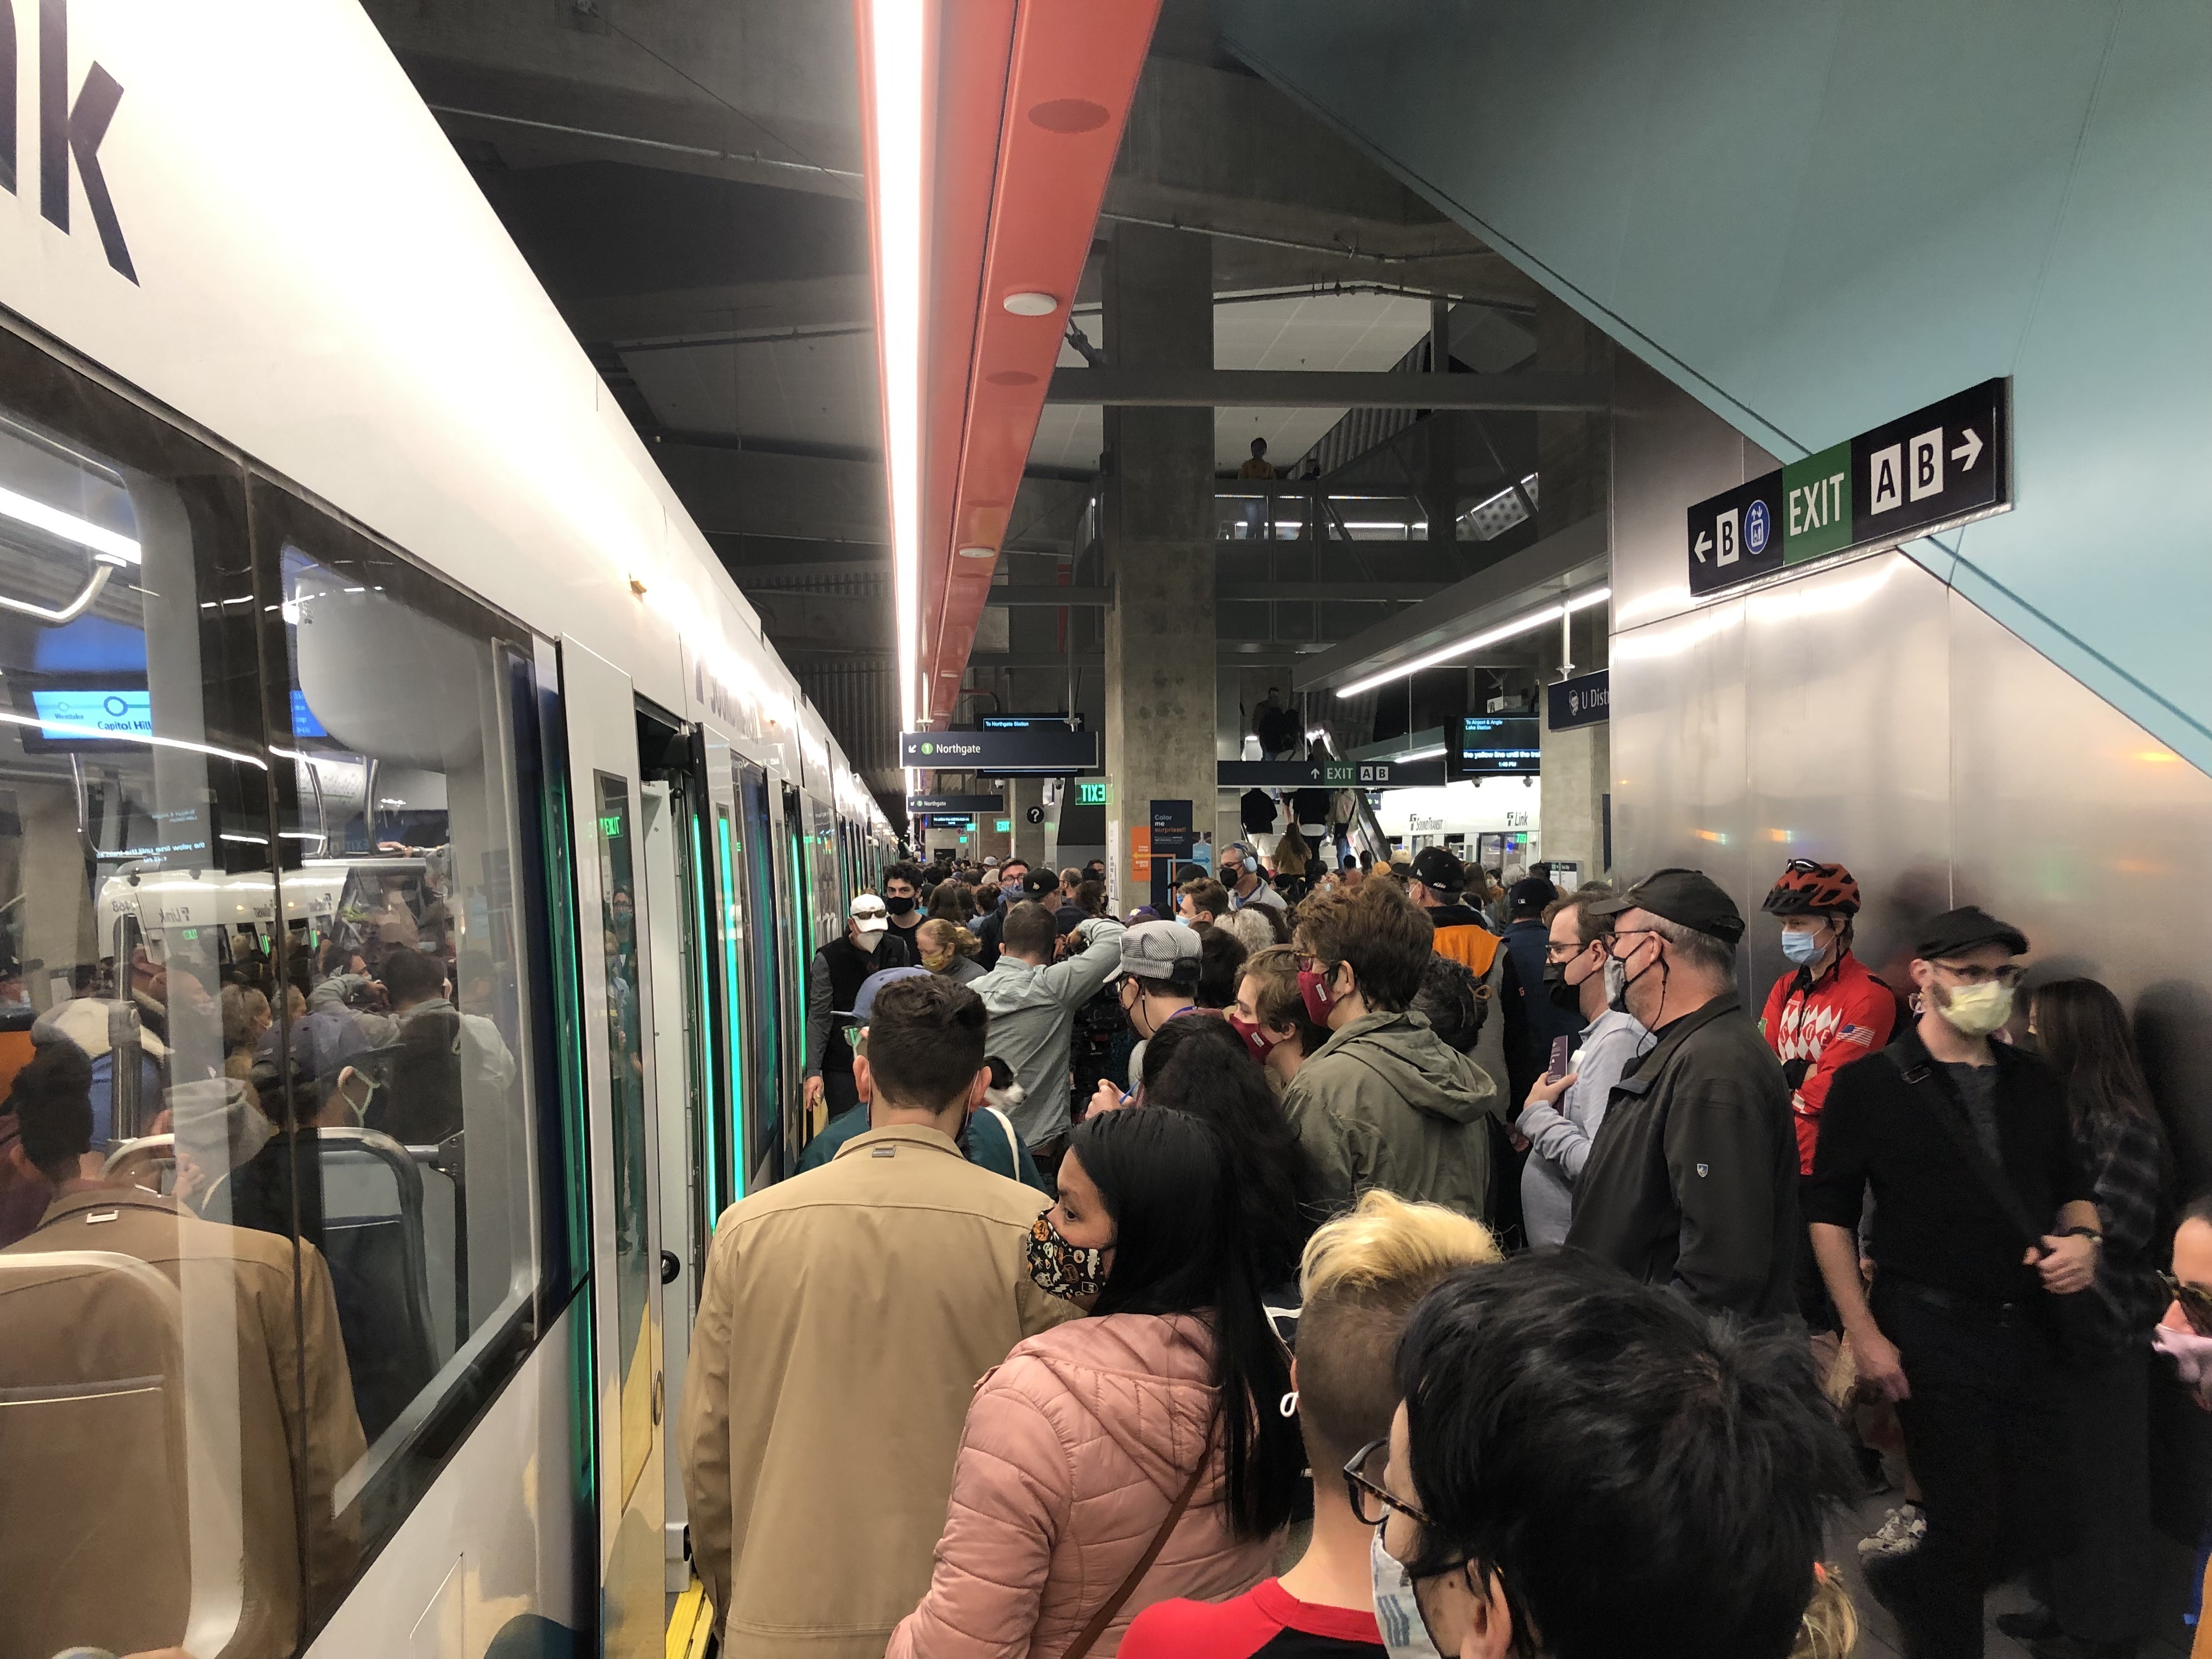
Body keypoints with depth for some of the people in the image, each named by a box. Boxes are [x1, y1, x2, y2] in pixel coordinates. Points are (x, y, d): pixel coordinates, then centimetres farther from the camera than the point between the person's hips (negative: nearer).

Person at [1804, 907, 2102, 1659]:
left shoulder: (2034, 1081, 8)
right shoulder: (1869, 1083, -7)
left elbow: (2072, 1186, 19)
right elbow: (1829, 1213, -5)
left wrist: (2084, 1238, -5)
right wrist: (1864, 1334, -11)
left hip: (2028, 1328, 5)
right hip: (1932, 1332, -5)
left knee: (2043, 1522, 10)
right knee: (1965, 1525, 5)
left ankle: (1903, 1582, 36)